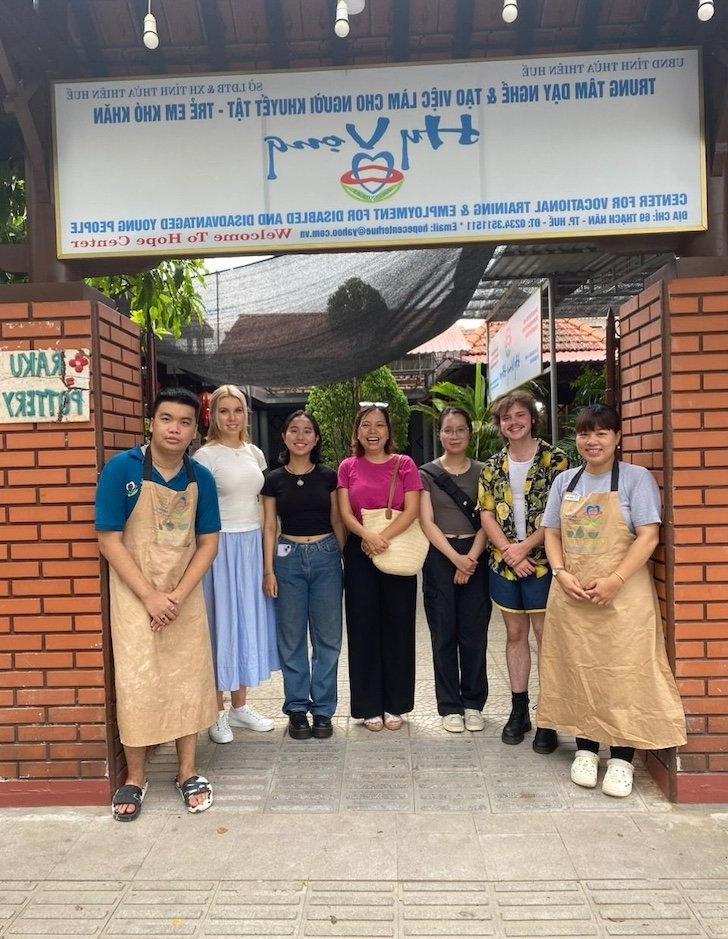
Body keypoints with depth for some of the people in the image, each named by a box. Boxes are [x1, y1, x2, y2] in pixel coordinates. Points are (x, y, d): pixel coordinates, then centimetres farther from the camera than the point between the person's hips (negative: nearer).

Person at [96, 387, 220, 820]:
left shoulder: (201, 478, -2)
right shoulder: (122, 469, -12)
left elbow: (208, 543, 1)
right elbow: (110, 540, -11)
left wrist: (178, 596, -11)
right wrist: (151, 596, -16)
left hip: (185, 596, 3)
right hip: (136, 596, -3)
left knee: (188, 680, 9)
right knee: (136, 684, 2)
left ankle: (189, 772, 26)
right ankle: (135, 778, 23)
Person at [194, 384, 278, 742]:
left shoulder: (255, 453, 11)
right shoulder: (205, 456, -7)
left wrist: (267, 549, 13)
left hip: (253, 544, 6)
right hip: (221, 545, -6)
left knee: (249, 619, 12)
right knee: (222, 622, 1)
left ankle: (240, 705, 28)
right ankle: (217, 713, 16)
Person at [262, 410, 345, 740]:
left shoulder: (328, 477, 4)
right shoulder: (274, 480, 3)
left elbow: (337, 522, 8)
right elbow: (270, 527, 3)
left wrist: (344, 558, 3)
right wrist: (269, 570, -2)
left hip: (326, 556, 1)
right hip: (289, 557, 0)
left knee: (327, 637, 4)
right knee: (292, 638, 6)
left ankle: (323, 708, 18)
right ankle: (297, 708, 20)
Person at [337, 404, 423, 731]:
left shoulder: (404, 464, 2)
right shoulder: (348, 467, 6)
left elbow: (411, 510, -7)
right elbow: (345, 512, -2)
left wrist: (383, 537, -19)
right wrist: (367, 535, -20)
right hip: (359, 553, 1)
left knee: (397, 625, 6)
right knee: (363, 626, 5)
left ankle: (395, 704, 20)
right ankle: (369, 706, 18)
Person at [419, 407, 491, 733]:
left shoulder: (482, 472, 8)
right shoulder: (426, 473, 3)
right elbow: (426, 522, -4)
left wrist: (471, 558, -11)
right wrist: (456, 558, -12)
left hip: (475, 556, 1)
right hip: (440, 557, -1)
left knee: (474, 632, 4)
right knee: (444, 633, 4)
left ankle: (473, 703, 19)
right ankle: (450, 706, 16)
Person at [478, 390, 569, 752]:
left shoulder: (554, 459, -5)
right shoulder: (493, 466, 9)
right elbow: (487, 514, 4)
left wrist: (525, 546, -15)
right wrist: (509, 552, -9)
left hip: (542, 562, -4)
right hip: (503, 563, 4)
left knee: (546, 635, -1)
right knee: (515, 633, 13)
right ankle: (519, 709, 24)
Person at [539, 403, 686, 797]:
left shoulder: (636, 478, -3)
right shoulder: (565, 481, 10)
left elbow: (648, 535, -10)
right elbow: (552, 533, 10)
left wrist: (615, 580, -19)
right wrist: (561, 574, -7)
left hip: (622, 596, -4)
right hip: (571, 597, 4)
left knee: (624, 674, 1)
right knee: (578, 672, 9)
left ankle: (622, 758, 14)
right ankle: (585, 749, 23)